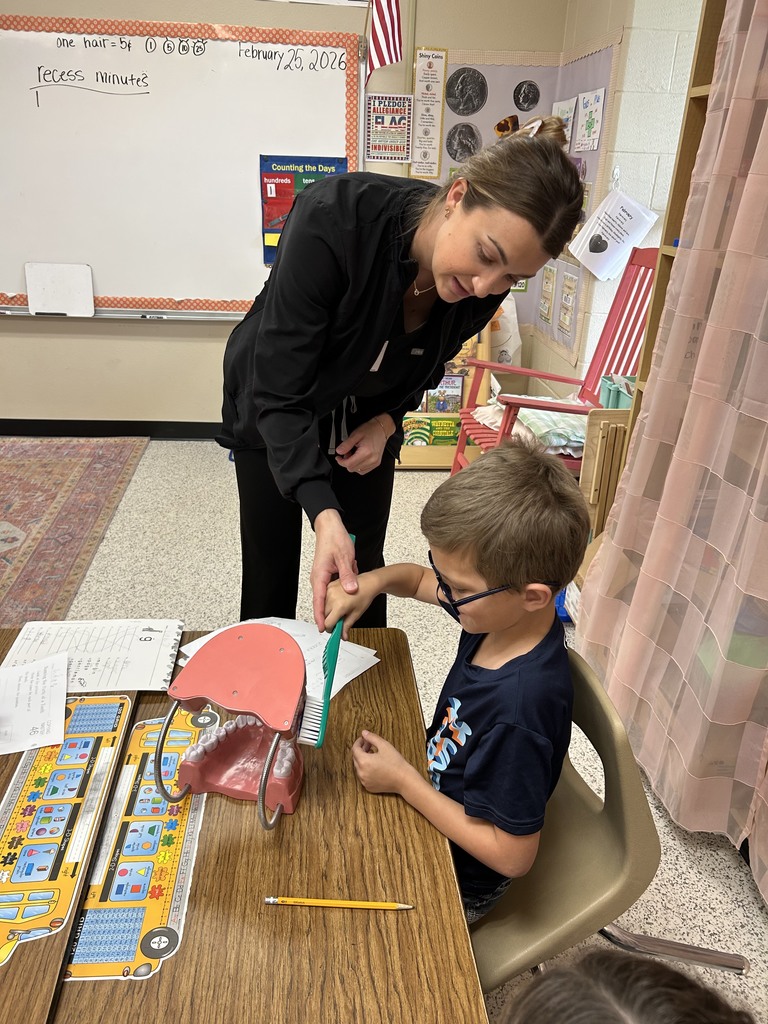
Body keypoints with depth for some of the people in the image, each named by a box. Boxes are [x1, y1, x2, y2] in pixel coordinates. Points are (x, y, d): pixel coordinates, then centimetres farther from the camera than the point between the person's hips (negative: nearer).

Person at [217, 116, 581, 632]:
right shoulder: (334, 217, -37)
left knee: (362, 568, 11)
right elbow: (278, 390, -35)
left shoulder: (483, 288, -21)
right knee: (270, 570, 8)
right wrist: (324, 514, -44)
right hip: (270, 415, -3)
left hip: (367, 423, 3)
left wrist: (388, 422, -15)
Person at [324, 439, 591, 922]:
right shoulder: (501, 609, -15)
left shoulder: (519, 708, -39)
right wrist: (371, 583, -17)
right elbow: (419, 580, 4)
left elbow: (513, 855, -27)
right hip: (436, 789, 7)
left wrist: (403, 780, -24)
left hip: (460, 880, -7)